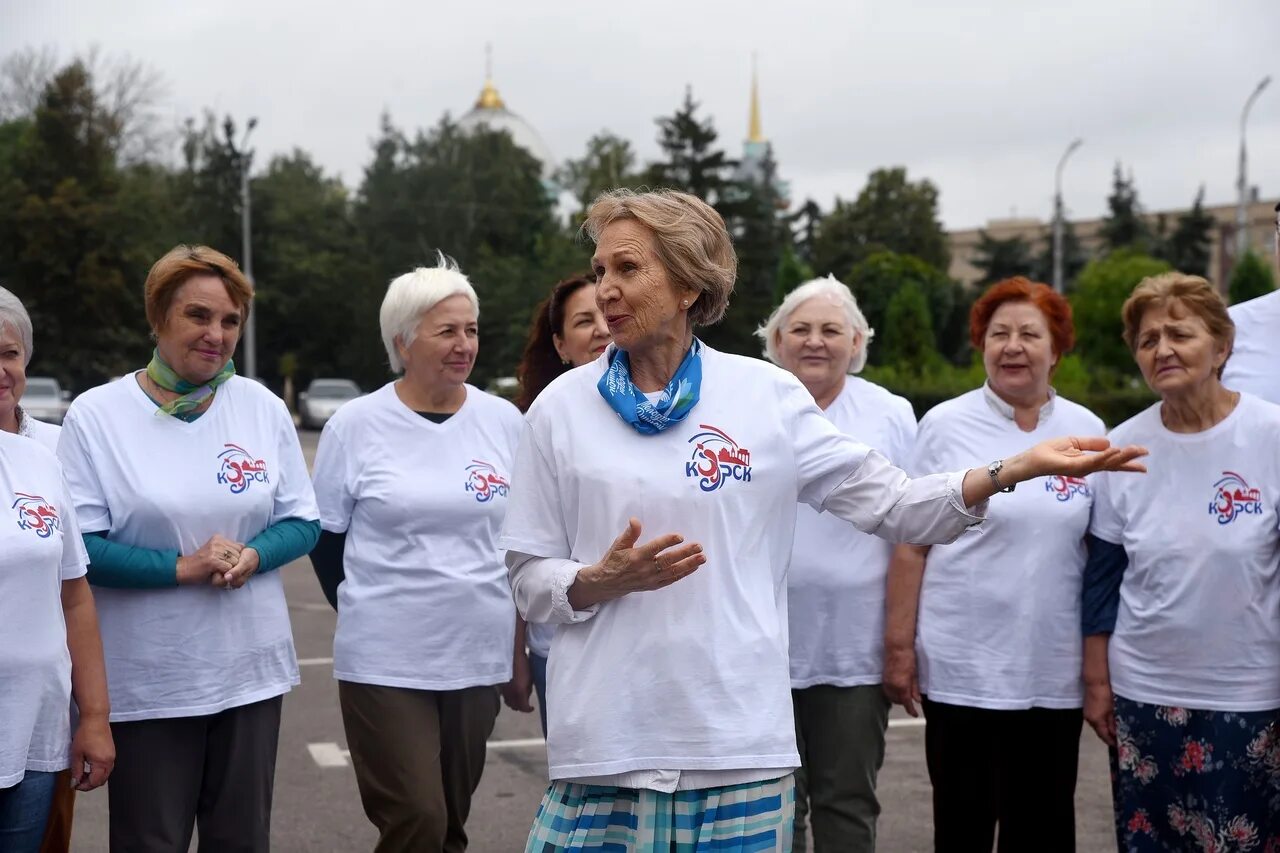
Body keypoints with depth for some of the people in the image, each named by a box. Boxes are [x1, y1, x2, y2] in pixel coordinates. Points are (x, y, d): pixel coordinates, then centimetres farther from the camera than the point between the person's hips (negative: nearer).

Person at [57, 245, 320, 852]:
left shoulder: (263, 407, 3)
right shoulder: (96, 414, -6)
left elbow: (303, 522, 6)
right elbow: (80, 547, -10)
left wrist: (251, 557, -15)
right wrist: (182, 567, -21)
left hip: (251, 669, 3)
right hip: (146, 681, -3)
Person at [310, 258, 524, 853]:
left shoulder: (504, 421, 2)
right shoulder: (356, 425, -5)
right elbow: (324, 536, 4)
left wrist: (505, 610, 7)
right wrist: (369, 613, 5)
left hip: (479, 654, 3)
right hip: (385, 661, -3)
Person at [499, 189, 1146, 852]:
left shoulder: (766, 396, 2)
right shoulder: (561, 407, 3)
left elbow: (892, 503, 3)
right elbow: (529, 581, 6)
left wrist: (1019, 468, -10)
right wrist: (601, 581, -15)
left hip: (738, 731, 0)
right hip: (603, 736, 0)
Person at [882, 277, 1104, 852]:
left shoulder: (1087, 431, 5)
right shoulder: (945, 426, -2)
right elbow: (911, 545, -1)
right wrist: (899, 645, -4)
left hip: (1055, 671, 3)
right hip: (962, 668, -2)